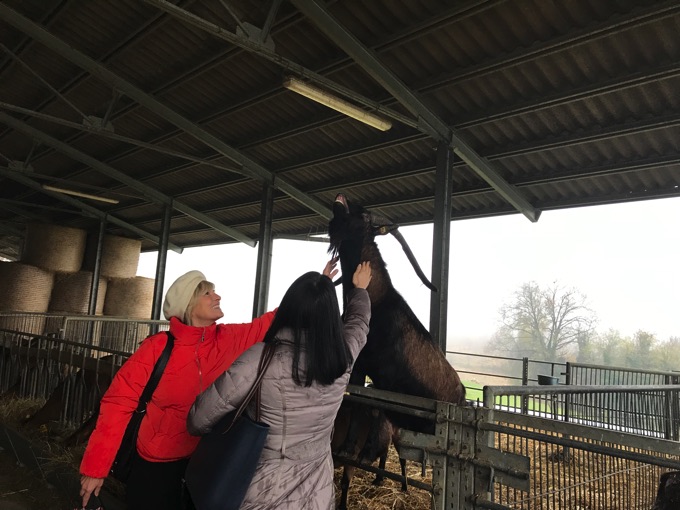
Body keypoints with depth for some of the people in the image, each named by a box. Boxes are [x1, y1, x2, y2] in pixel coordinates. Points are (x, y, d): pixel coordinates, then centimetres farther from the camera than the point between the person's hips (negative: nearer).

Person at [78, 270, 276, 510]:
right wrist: (95, 467, -14)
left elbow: (271, 322, -6)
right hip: (158, 464, -3)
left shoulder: (230, 340, -7)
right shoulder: (157, 348, -16)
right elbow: (118, 403, -14)